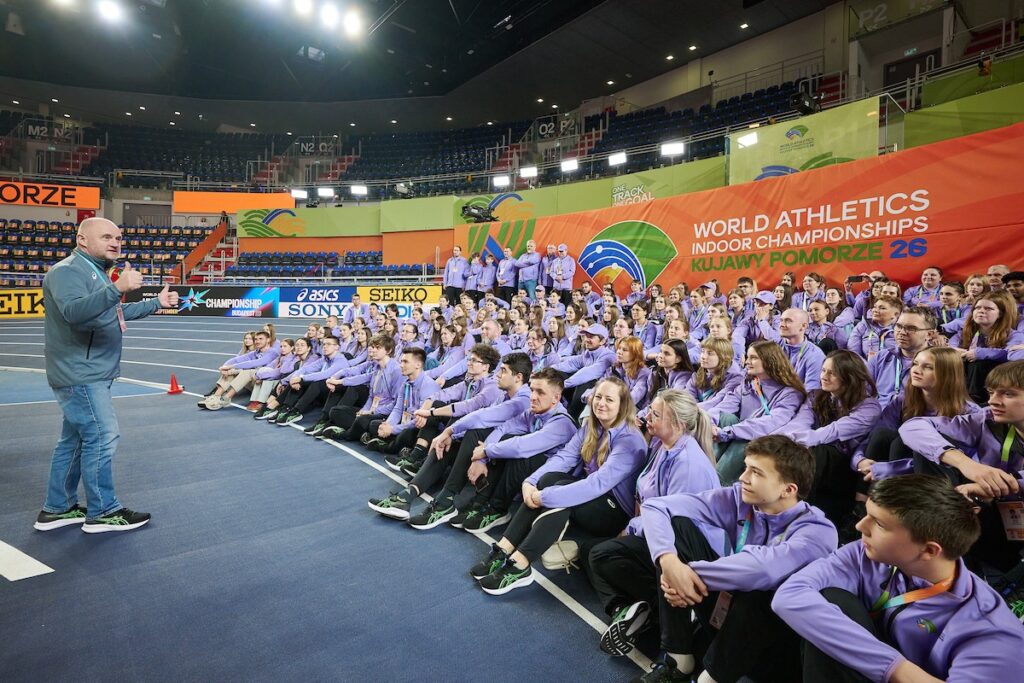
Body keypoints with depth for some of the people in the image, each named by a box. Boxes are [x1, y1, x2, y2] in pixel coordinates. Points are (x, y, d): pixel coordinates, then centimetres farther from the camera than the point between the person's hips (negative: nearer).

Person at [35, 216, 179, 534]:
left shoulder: (96, 272, 17)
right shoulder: (67, 271, -15)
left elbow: (116, 313, 29)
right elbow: (73, 311, -35)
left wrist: (156, 303, 28)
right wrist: (117, 289, -47)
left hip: (88, 374, 10)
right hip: (80, 374, -10)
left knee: (74, 440, 15)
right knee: (102, 437, -7)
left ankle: (57, 509, 25)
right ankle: (102, 512, 3)